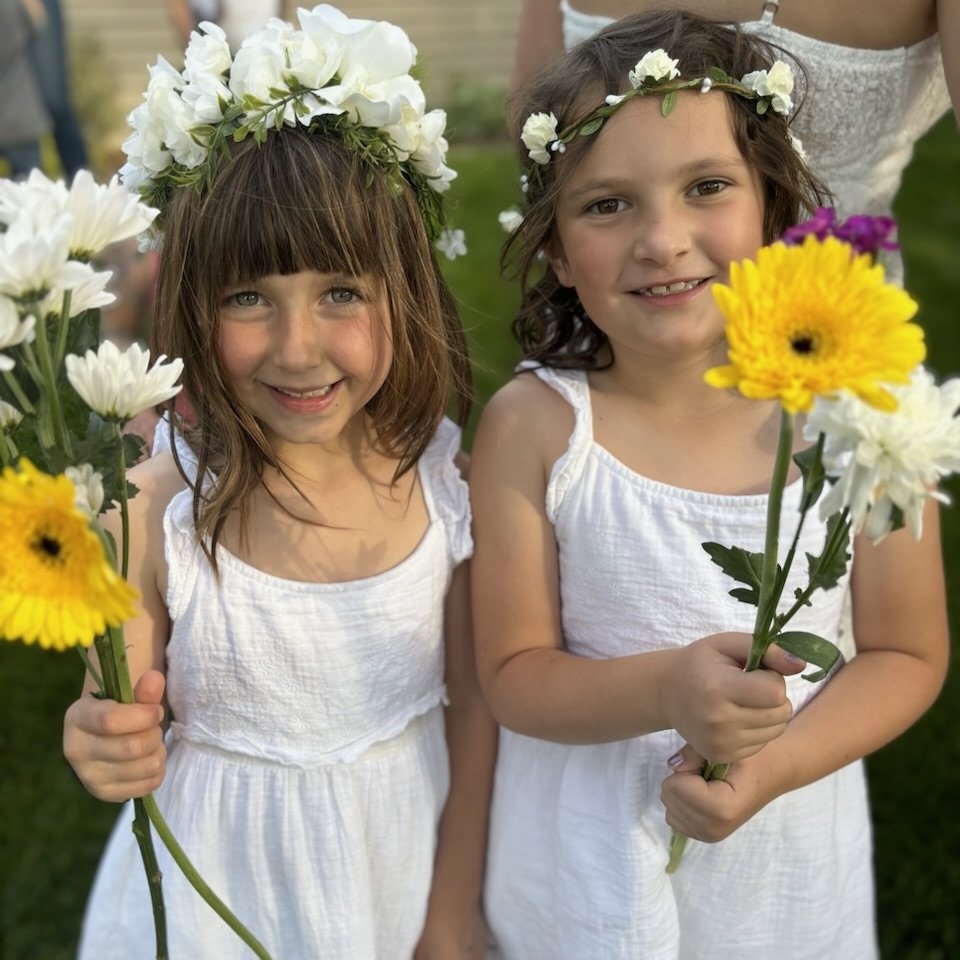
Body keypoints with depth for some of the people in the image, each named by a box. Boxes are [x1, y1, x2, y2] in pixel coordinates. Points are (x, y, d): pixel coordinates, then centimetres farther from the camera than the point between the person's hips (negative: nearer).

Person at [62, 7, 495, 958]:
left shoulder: (446, 479, -16)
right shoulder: (154, 509, -21)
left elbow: (472, 706, -5)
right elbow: (122, 732, -9)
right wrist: (104, 748, -32)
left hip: (407, 858, 1)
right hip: (226, 883, -1)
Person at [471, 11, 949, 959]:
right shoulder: (533, 425, -17)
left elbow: (906, 652, -5)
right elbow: (514, 674, -12)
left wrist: (777, 763, -21)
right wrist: (668, 692, -30)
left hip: (788, 857, 1)